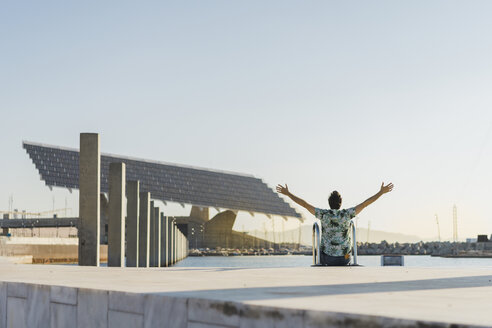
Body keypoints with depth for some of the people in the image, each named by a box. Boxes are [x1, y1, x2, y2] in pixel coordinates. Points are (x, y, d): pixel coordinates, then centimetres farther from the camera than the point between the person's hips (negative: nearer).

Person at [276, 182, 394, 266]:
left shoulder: (324, 214, -11)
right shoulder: (347, 214, -11)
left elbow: (304, 204, -9)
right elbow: (365, 204, -8)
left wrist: (287, 193, -2)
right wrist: (381, 192, -1)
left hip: (327, 257, 0)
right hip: (344, 258, 0)